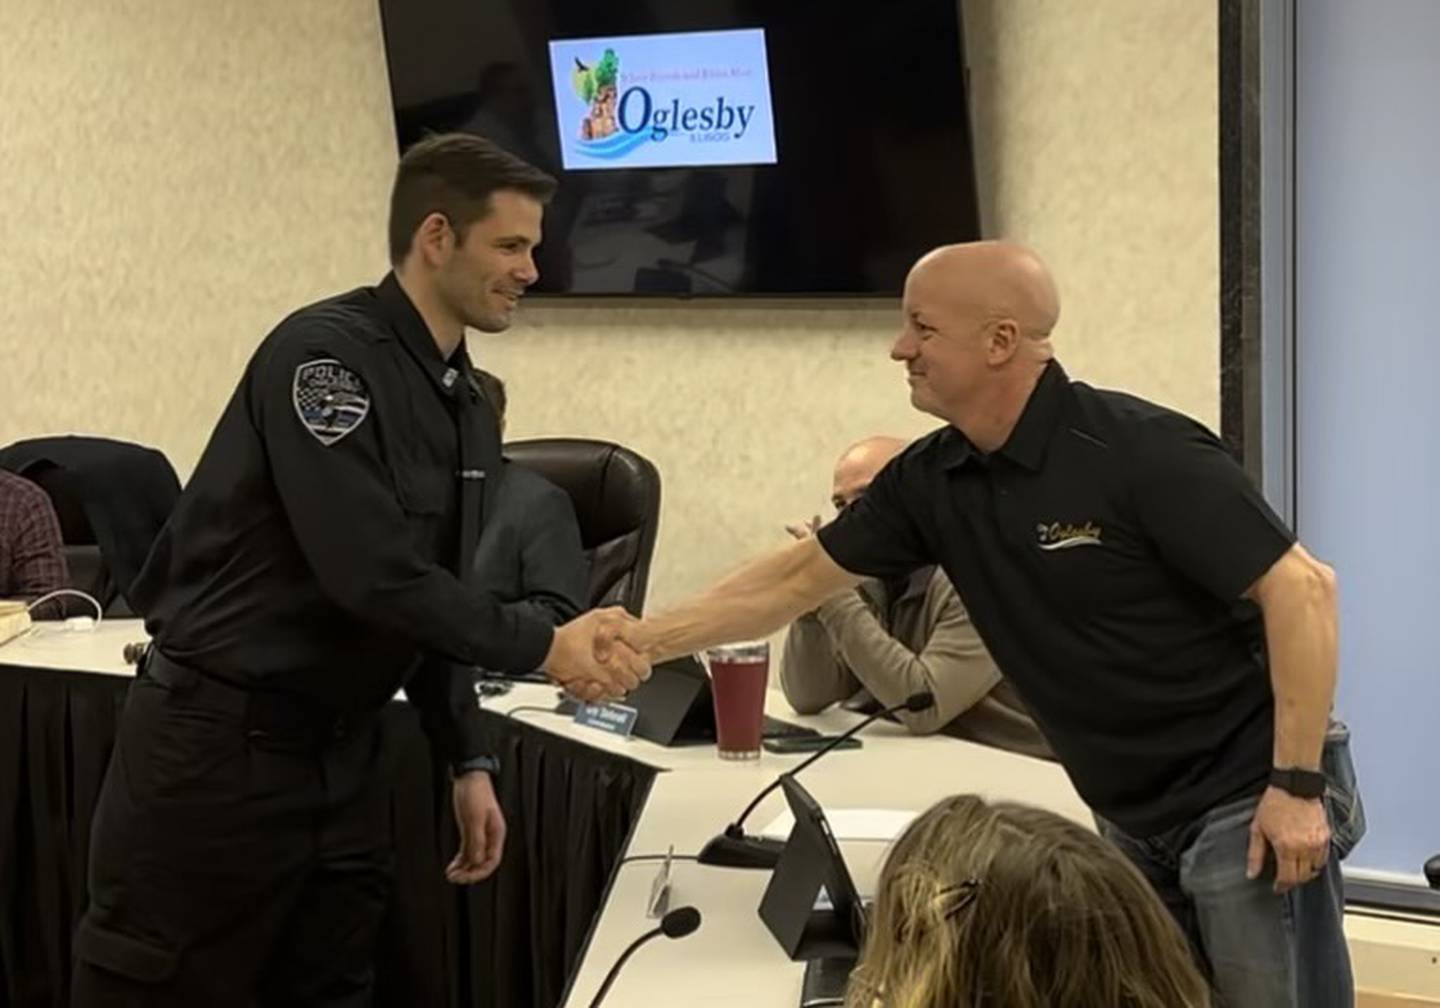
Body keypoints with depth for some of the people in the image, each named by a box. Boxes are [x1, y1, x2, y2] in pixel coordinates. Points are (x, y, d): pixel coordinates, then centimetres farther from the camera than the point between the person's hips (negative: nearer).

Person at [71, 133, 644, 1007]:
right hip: (218, 744, -8)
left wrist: (468, 761, 11)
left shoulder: (466, 404, 10)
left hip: (345, 751, 8)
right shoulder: (325, 354, -17)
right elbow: (372, 575, -25)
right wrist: (542, 647, -17)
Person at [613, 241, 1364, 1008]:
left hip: (1247, 801, -7)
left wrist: (1297, 784, -21)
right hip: (1136, 821, 7)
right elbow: (799, 579, 11)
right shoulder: (933, 479, 1)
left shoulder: (1141, 451, -20)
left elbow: (1300, 587, -19)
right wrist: (649, 641, 7)